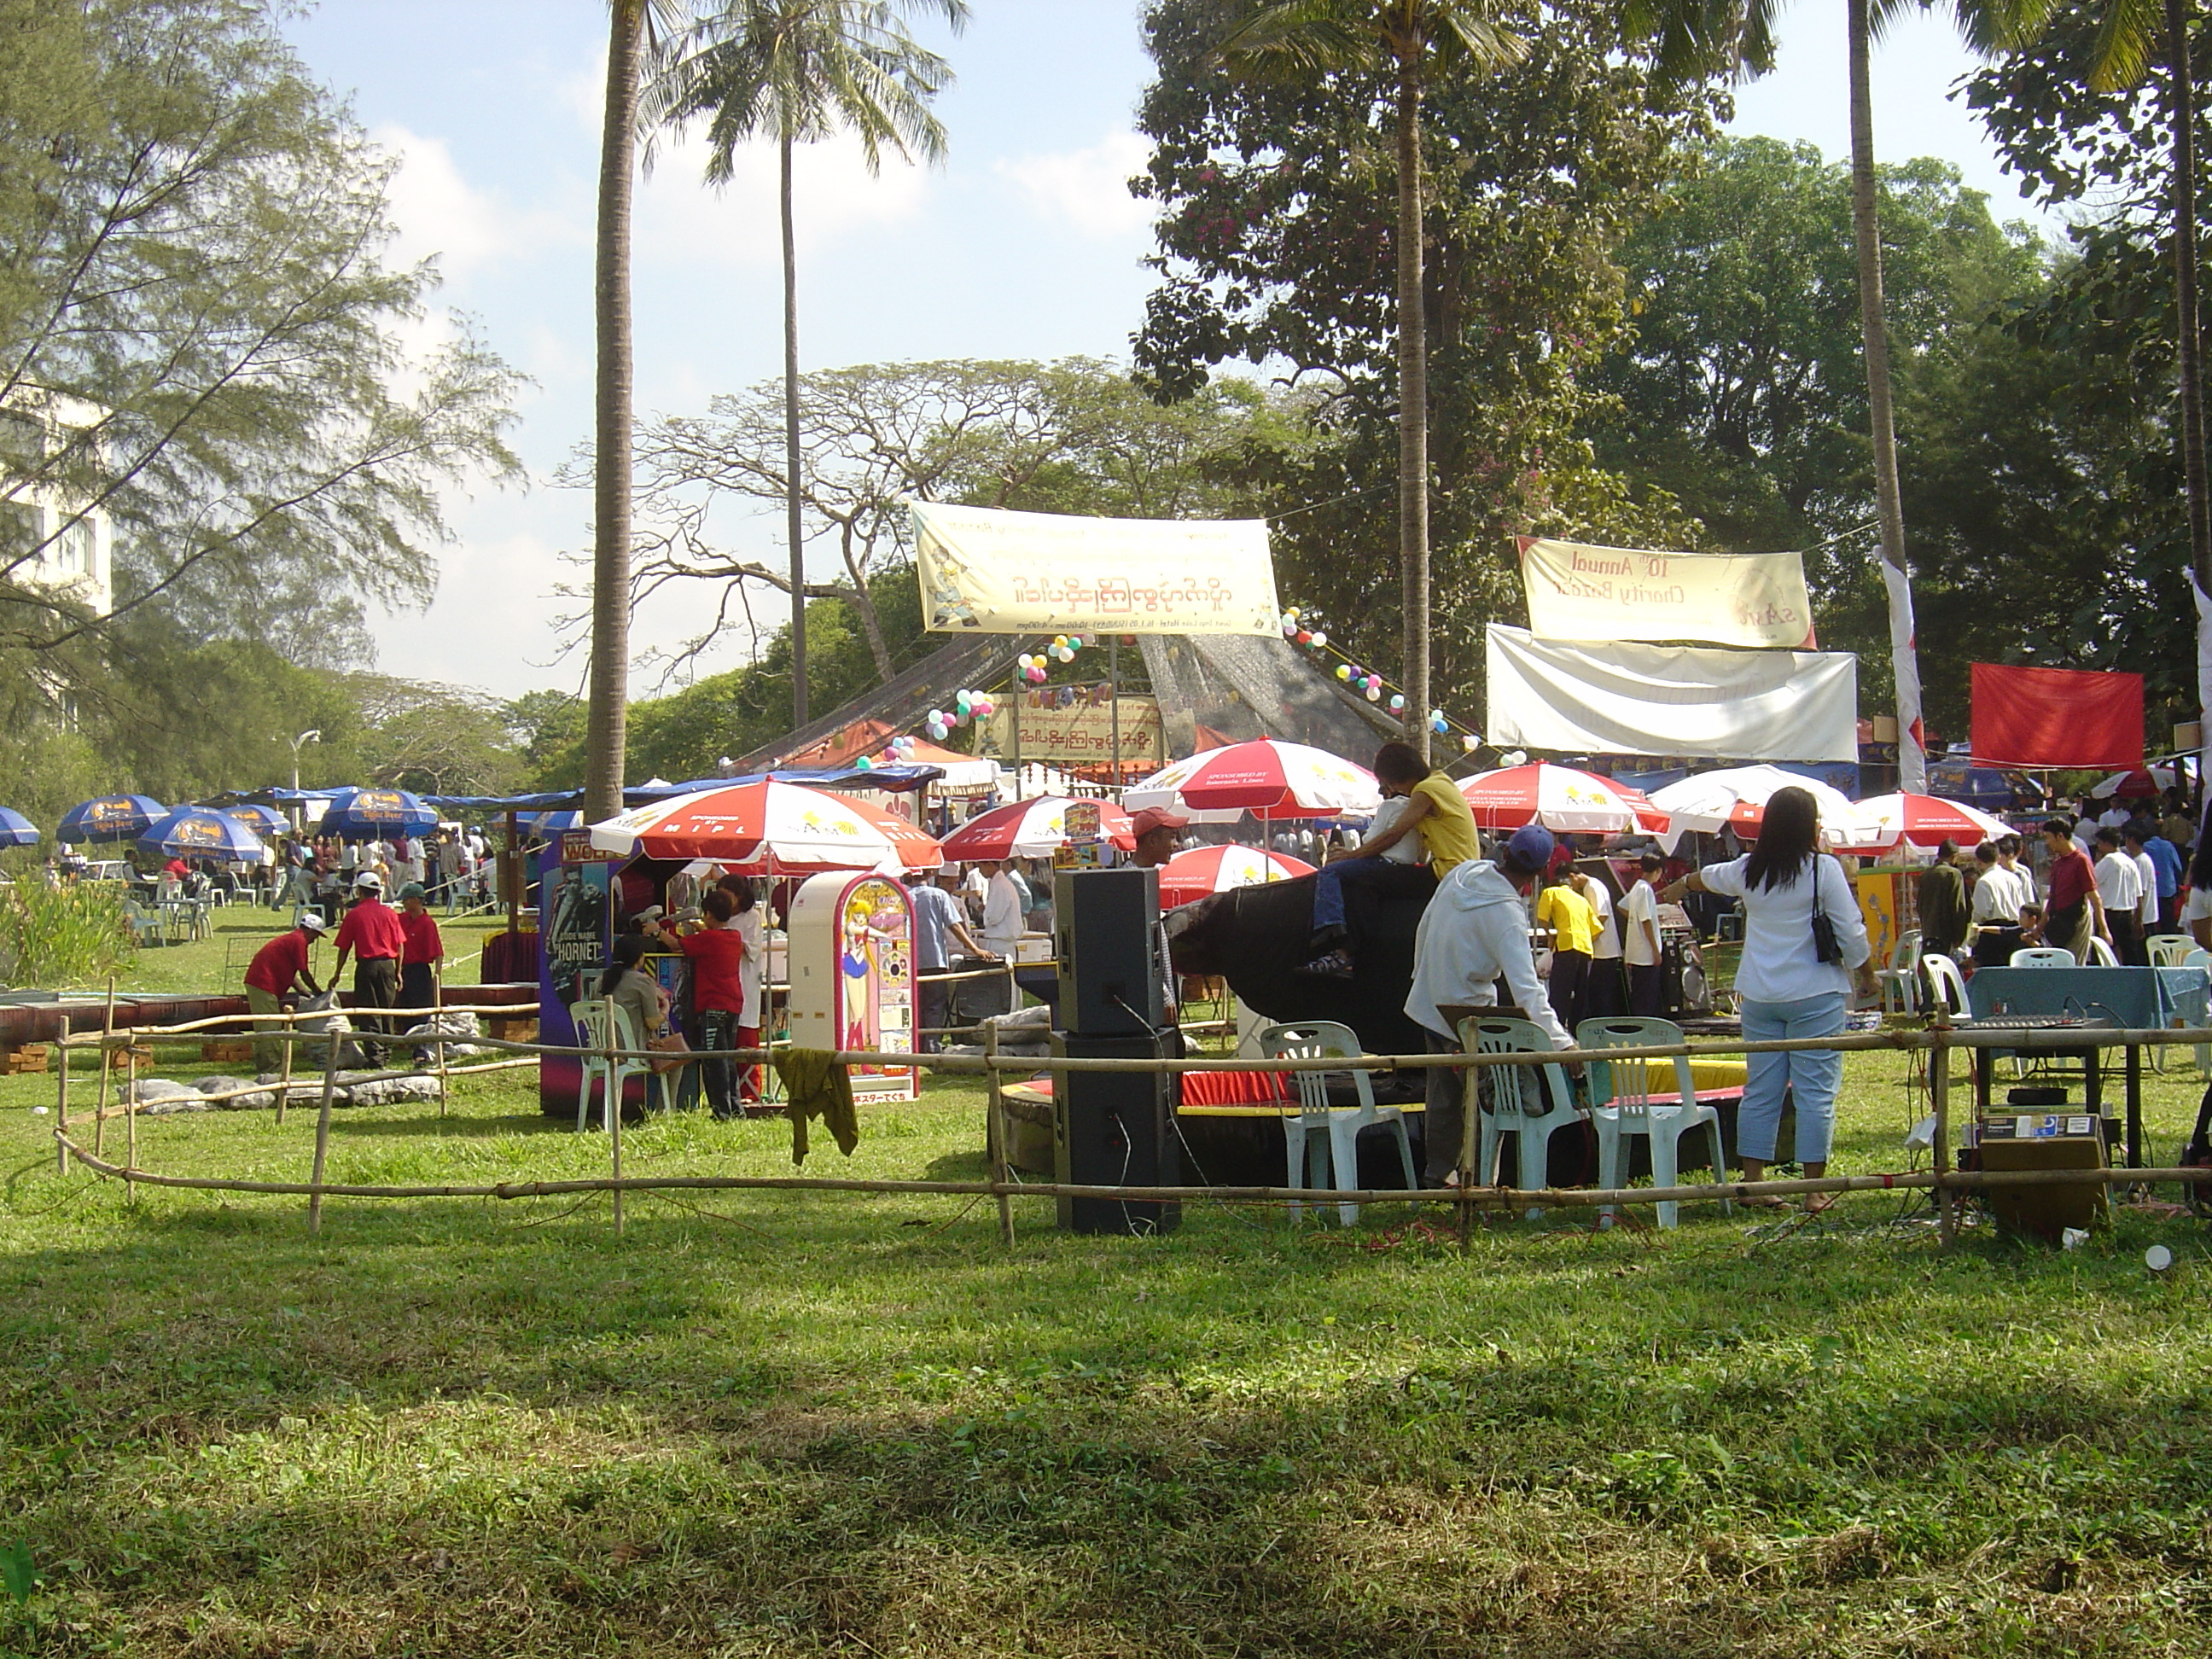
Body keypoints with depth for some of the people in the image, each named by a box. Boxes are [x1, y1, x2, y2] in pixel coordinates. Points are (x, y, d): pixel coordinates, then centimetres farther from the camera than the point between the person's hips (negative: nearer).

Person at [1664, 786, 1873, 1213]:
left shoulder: (1748, 870, 7)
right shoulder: (1823, 870, -10)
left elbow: (1707, 877, 29)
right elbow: (1851, 933, -8)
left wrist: (1681, 886, 52)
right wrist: (1866, 977, 9)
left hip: (1759, 997, 5)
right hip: (1815, 994, -5)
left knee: (1761, 1090, 10)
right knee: (1815, 1091, -2)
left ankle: (1753, 1183, 12)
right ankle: (1814, 1190, -2)